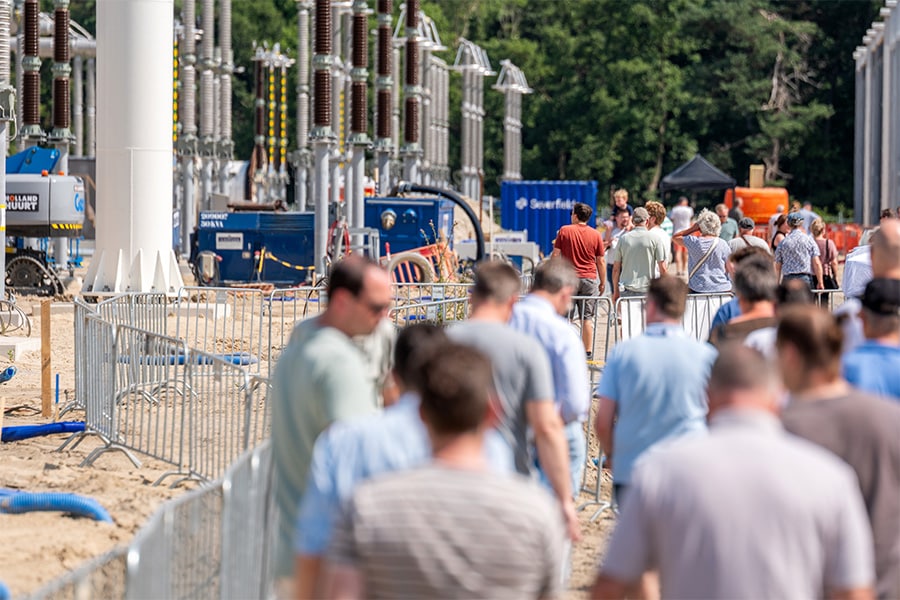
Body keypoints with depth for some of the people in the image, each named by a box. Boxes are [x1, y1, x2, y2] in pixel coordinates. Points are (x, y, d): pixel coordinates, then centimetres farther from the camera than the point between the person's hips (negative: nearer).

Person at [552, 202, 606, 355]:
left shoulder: (564, 231, -1)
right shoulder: (596, 235, 2)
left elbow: (555, 255, -1)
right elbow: (600, 262, 5)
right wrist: (602, 283, 13)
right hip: (590, 279, 1)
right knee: (587, 317, 4)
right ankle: (587, 352, 3)